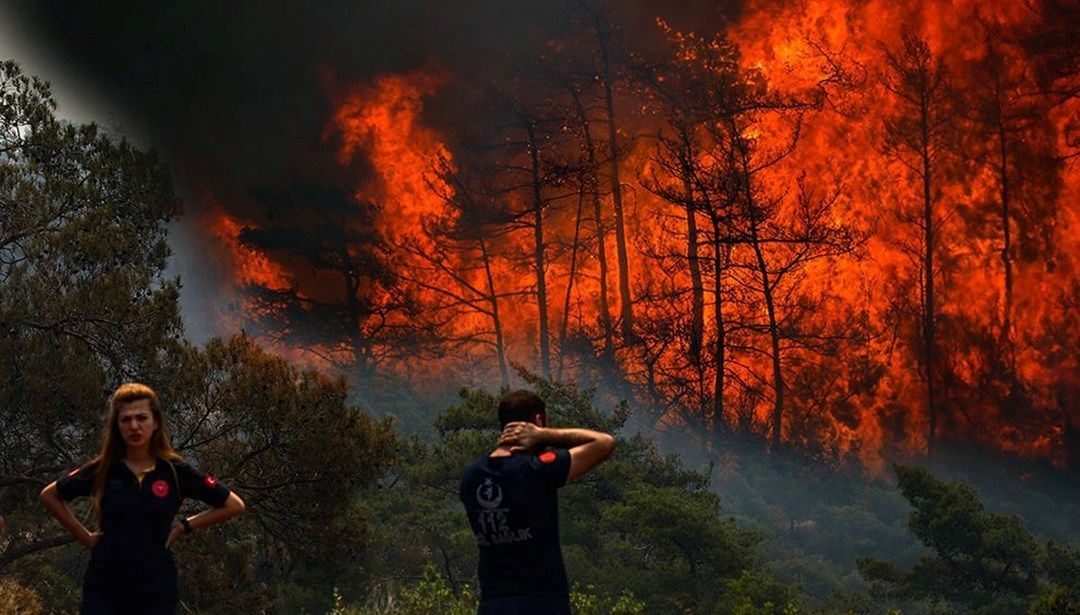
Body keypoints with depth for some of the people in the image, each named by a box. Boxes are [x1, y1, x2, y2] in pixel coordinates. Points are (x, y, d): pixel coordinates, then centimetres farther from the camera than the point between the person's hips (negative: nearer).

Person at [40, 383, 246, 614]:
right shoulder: (102, 471, 1)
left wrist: (185, 526, 3)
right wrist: (85, 536, 9)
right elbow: (49, 496, 16)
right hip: (103, 589, 1)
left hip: (156, 592, 0)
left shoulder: (176, 472, -1)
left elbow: (234, 505, 7)